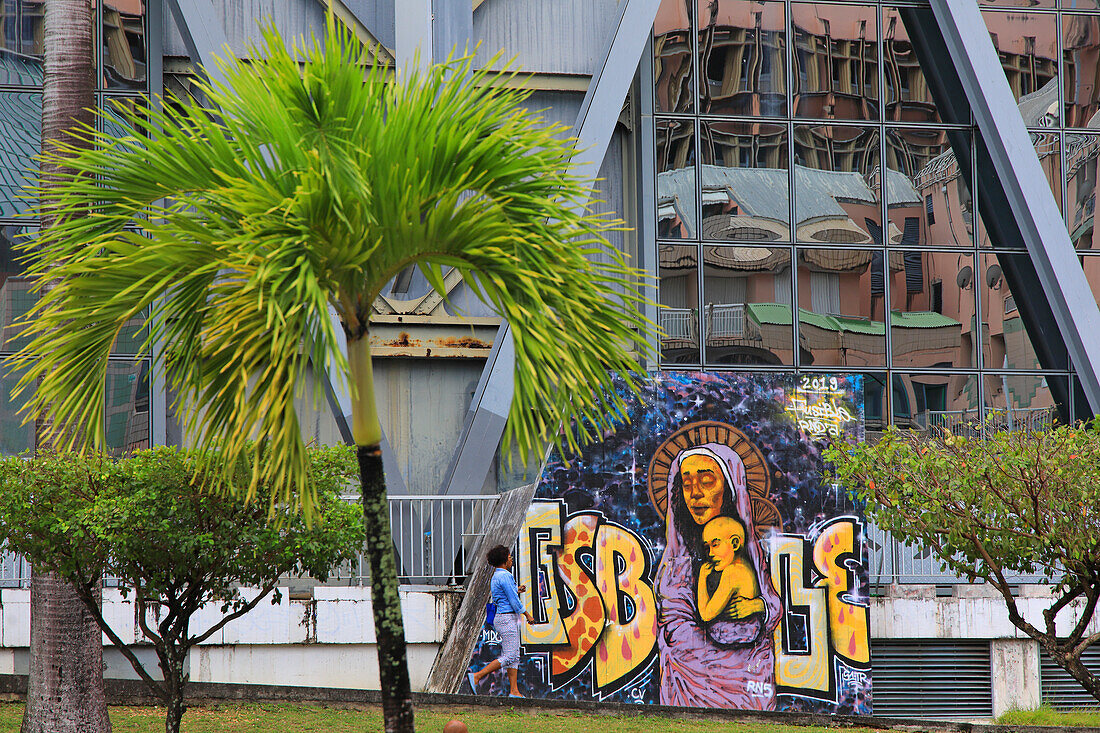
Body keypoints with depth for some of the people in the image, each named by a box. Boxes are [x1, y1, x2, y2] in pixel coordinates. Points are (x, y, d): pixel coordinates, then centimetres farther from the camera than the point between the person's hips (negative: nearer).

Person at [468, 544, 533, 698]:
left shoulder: (495, 577, 15)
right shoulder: (504, 576, -15)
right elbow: (514, 601, -17)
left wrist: (516, 591, 17)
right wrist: (527, 615, -7)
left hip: (502, 618, 10)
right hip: (507, 619, -10)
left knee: (514, 656, 7)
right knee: (508, 657, -10)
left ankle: (514, 691, 5)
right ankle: (477, 676, -11)